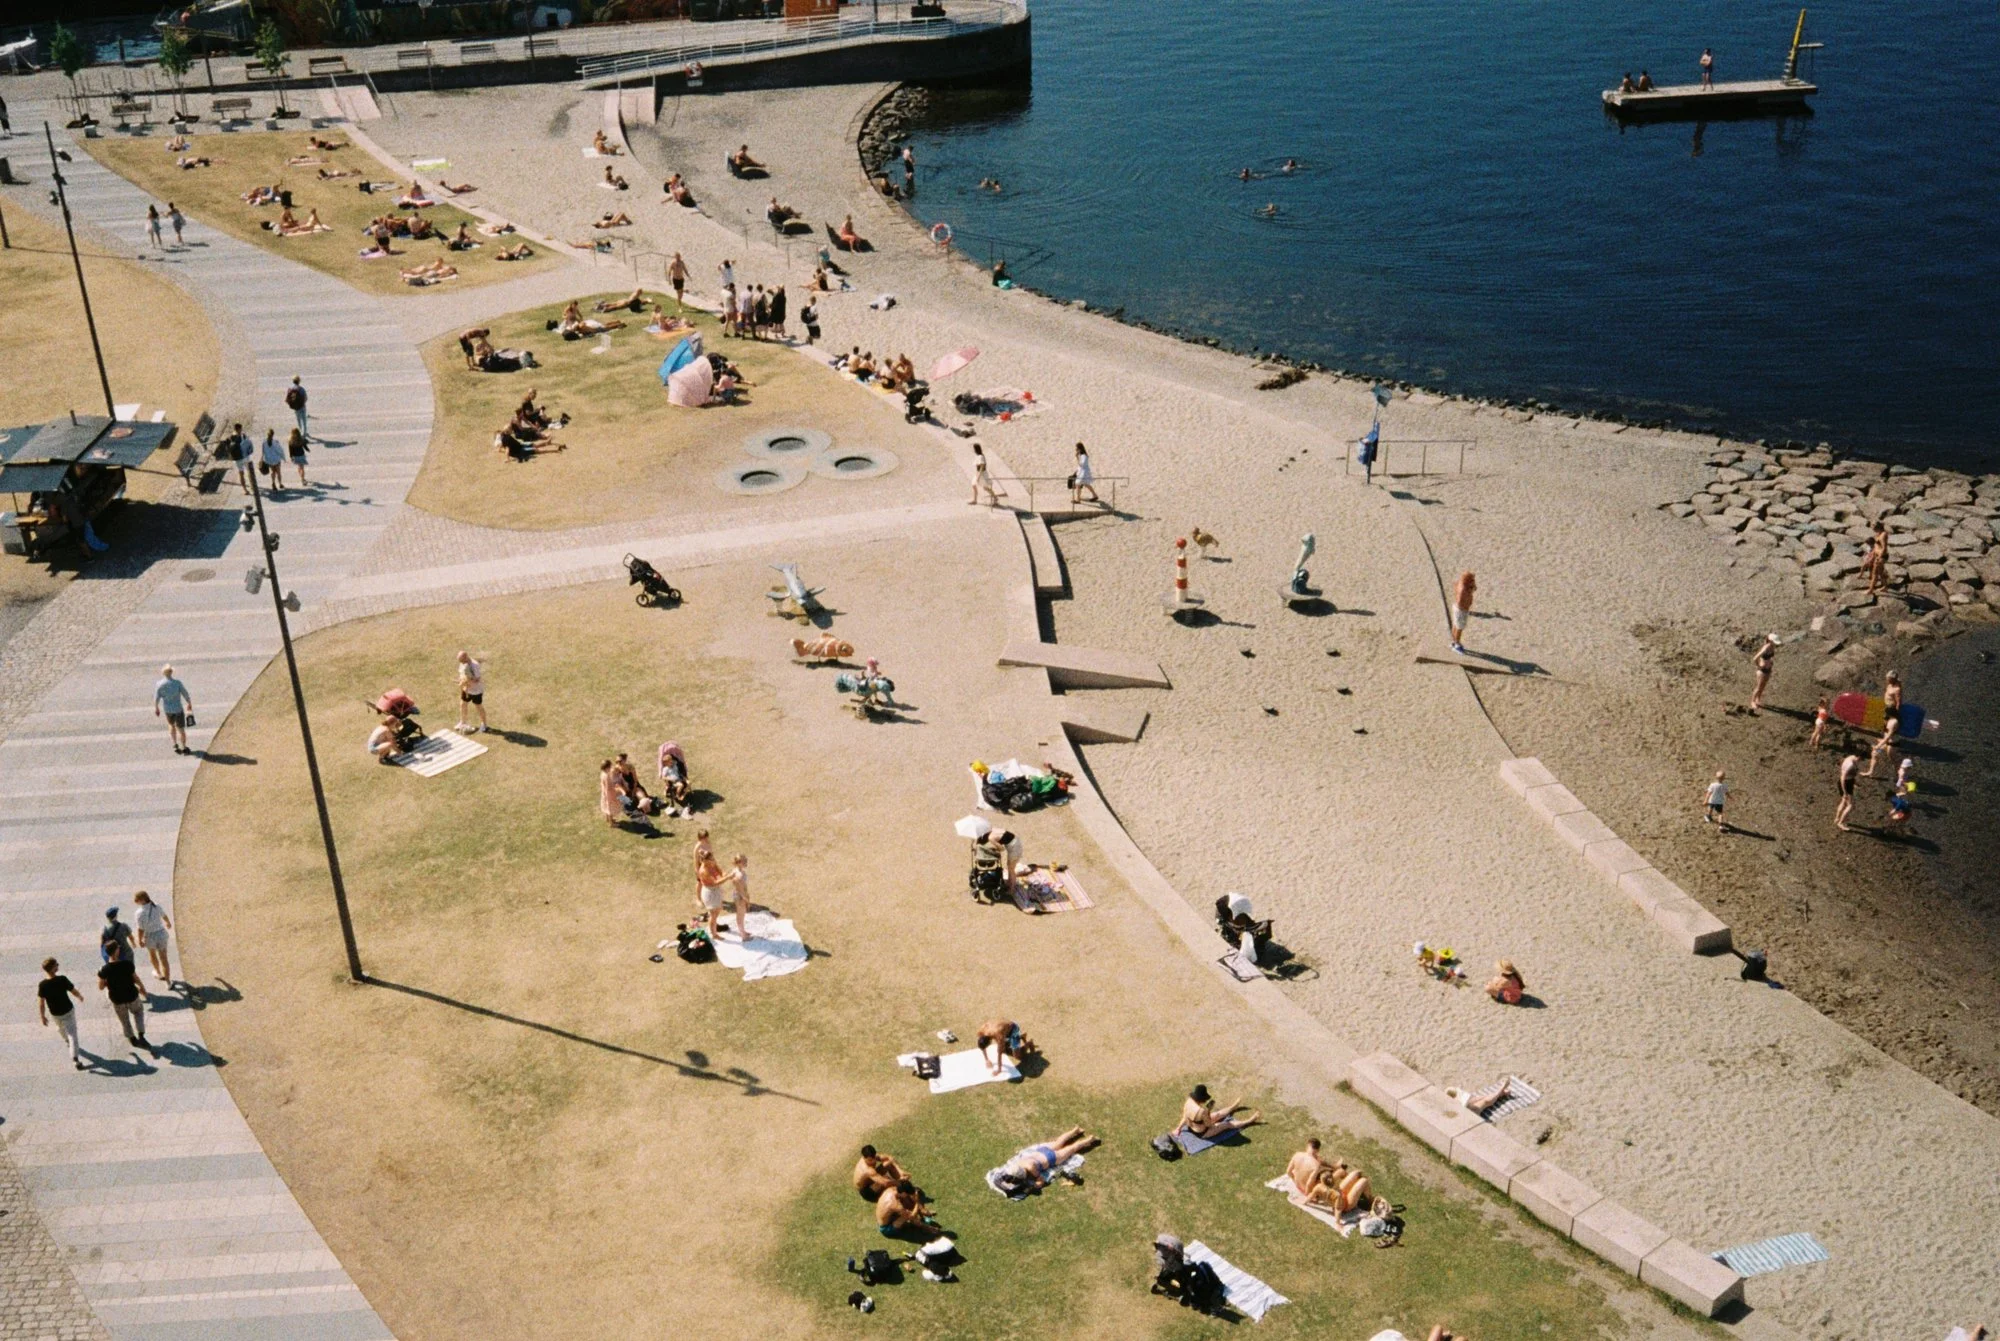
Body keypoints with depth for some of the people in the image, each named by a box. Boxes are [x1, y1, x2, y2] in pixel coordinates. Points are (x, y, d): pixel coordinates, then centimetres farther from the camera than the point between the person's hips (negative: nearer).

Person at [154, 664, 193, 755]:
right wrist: (189, 704, 8)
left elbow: (156, 698, -6)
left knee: (171, 725, 29)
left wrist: (156, 708, 12)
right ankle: (184, 748, 21)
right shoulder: (177, 683, -19)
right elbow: (185, 694, -10)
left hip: (167, 709, 2)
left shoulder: (158, 684, -14)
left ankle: (175, 745, 26)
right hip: (178, 708, -2)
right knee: (181, 729, 11)